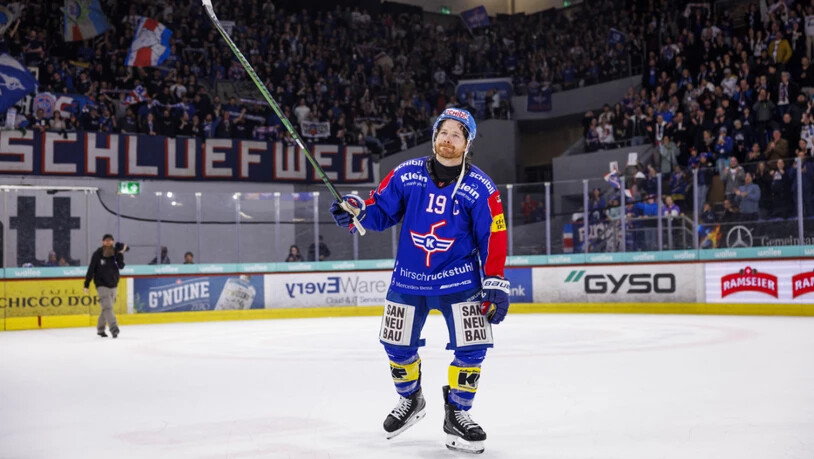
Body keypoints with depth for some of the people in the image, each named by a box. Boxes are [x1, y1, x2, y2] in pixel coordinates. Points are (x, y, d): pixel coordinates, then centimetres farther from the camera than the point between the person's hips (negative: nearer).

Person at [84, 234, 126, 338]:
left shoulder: (116, 253, 1)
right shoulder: (97, 254, -7)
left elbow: (121, 266, -12)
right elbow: (91, 270, -6)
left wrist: (120, 254, -25)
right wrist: (86, 285, -7)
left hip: (113, 285, 4)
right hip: (102, 285, -4)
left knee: (107, 308, 11)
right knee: (107, 307, -16)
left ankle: (100, 329, 24)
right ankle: (114, 328, -24)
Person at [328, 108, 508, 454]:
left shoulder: (480, 188, -8)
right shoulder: (406, 174, -4)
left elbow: (493, 237, -7)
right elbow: (381, 210, 1)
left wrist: (495, 282, -11)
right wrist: (356, 211, -20)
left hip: (459, 279, -2)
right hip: (409, 278, 2)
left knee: (471, 347, -10)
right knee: (397, 345, 9)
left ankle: (457, 413, 11)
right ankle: (410, 401, 36)